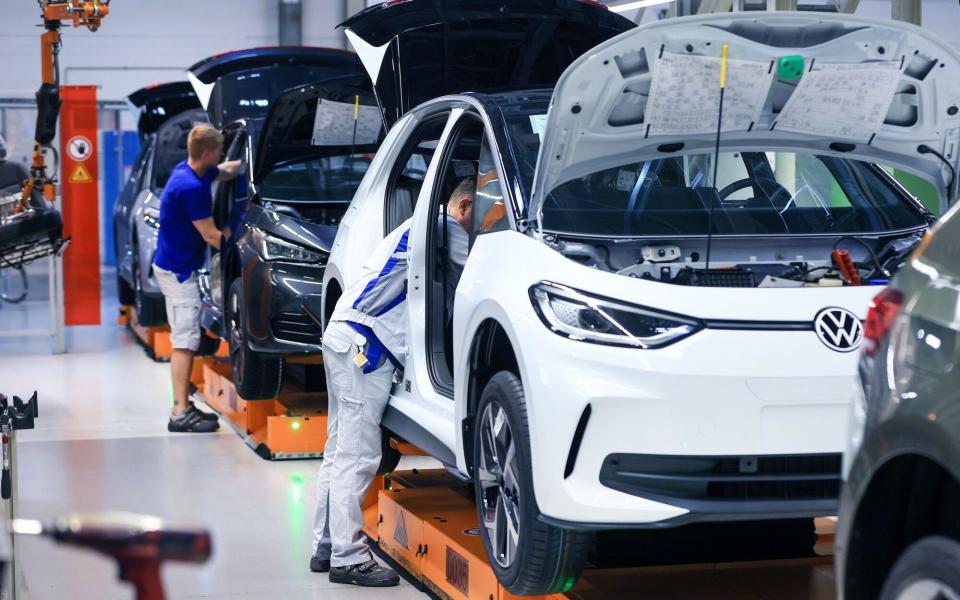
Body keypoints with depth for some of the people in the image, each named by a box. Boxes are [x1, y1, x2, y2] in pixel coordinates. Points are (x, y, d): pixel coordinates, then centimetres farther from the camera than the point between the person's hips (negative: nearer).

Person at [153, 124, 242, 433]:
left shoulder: (188, 171, 5)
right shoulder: (191, 187, -24)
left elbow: (228, 170, 24)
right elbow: (210, 236, -20)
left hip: (175, 266, 10)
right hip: (178, 269, -10)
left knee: (186, 340, 13)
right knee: (185, 341, -9)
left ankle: (184, 406, 18)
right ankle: (181, 414, -9)